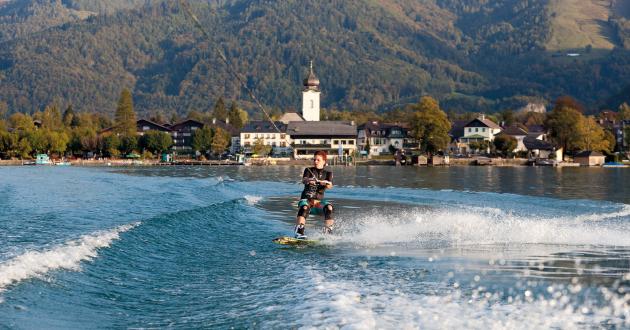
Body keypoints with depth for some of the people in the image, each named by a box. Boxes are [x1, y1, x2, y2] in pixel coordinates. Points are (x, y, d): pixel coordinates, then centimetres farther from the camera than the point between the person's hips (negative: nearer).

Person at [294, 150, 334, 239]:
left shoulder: (328, 173, 11)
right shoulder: (309, 170, 10)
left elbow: (330, 186, -8)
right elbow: (303, 180, -11)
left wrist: (326, 183, -33)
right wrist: (308, 180, -37)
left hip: (319, 201, 1)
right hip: (306, 199, -1)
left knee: (328, 208, -30)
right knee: (304, 208, -35)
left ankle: (328, 232, -29)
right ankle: (299, 232, -45)